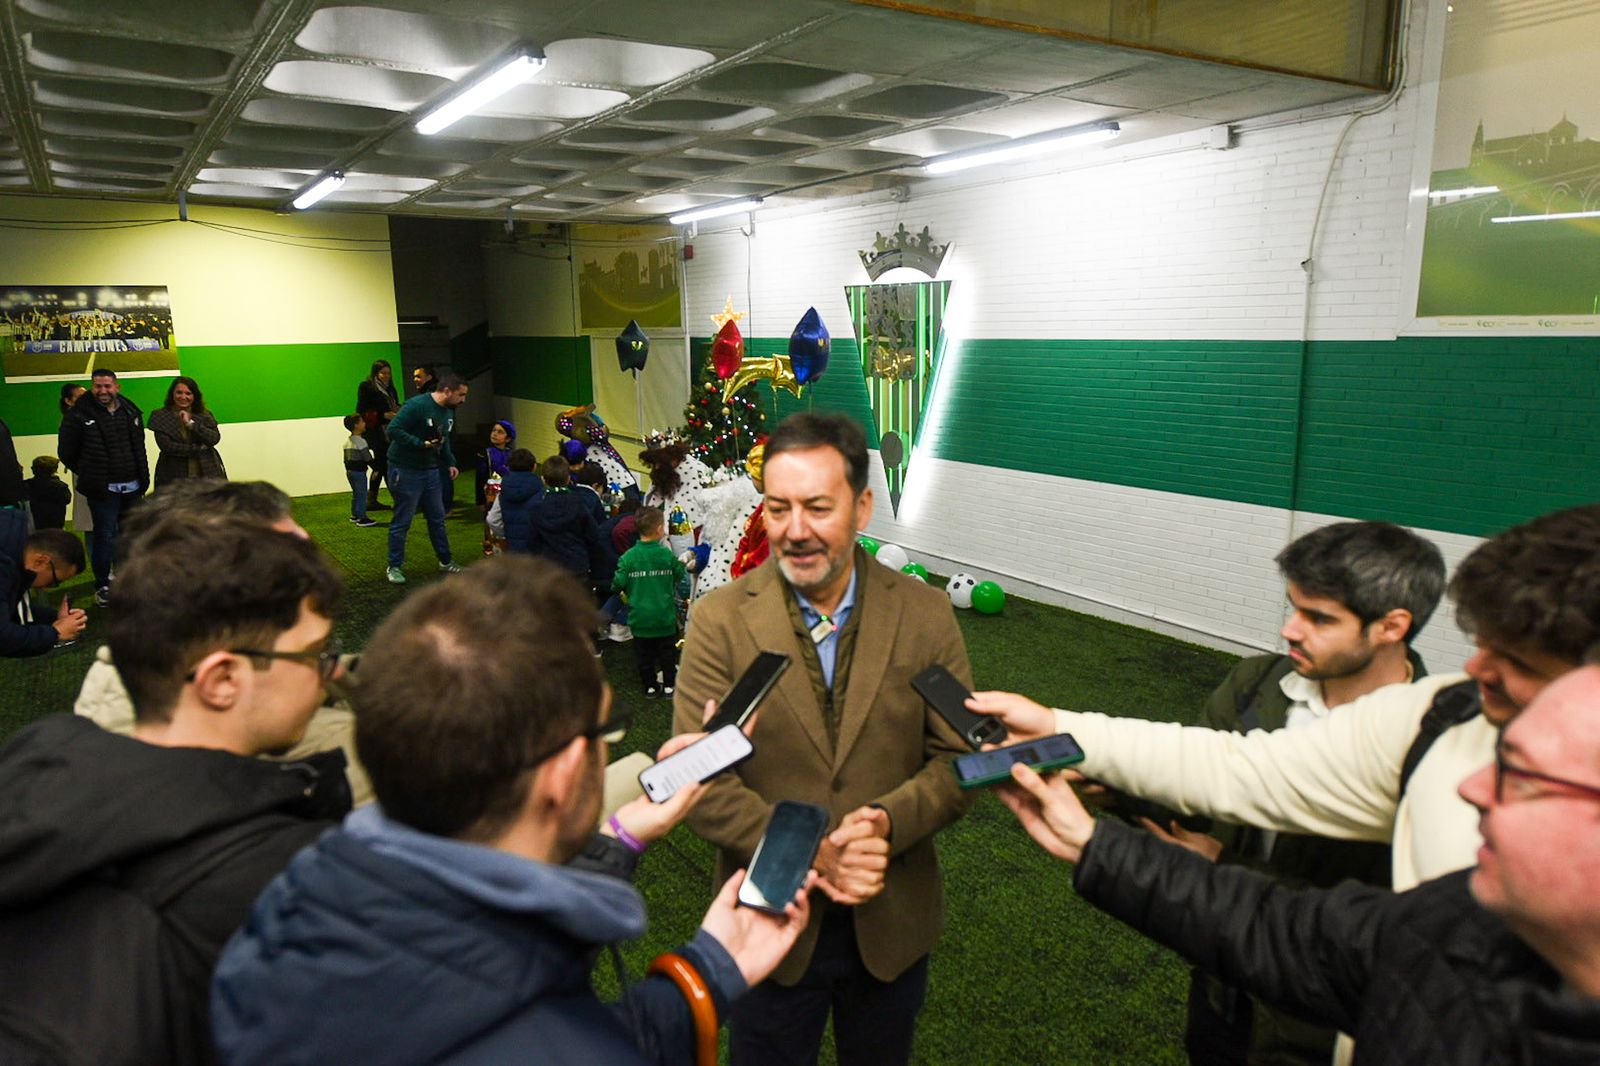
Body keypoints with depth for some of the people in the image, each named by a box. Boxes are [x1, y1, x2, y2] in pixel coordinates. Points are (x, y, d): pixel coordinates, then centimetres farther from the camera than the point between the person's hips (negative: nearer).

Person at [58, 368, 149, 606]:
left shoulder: (131, 411, 7)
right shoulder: (79, 415, -8)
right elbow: (66, 452, -1)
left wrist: (143, 476, 9)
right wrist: (89, 475, 3)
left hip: (132, 487, 5)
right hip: (103, 489, -5)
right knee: (105, 536, -3)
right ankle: (102, 585, 9)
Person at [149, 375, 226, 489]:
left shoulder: (204, 415, 10)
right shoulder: (160, 416, 4)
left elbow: (214, 438, -5)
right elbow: (166, 445, -7)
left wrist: (191, 423, -13)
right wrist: (199, 448, -7)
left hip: (206, 472, 1)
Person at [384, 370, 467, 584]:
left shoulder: (449, 411, 7)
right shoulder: (417, 405, -21)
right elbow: (393, 429, -25)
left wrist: (450, 463, 8)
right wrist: (421, 443, -28)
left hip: (430, 470, 8)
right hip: (405, 470, -8)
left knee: (437, 518, 14)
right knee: (402, 521, 1)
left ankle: (445, 561, 27)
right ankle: (394, 567, 14)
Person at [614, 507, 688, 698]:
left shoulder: (628, 557, -11)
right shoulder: (668, 555, -12)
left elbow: (617, 585, -11)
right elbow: (681, 578, -2)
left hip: (640, 618, 0)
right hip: (665, 617, 0)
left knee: (644, 654, 14)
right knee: (667, 652, 16)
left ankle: (650, 686, 21)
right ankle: (669, 685, 22)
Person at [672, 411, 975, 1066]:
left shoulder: (926, 614, -7)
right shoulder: (719, 621, -12)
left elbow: (960, 759, -5)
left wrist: (886, 821, -23)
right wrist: (810, 855, -25)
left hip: (893, 926, 2)